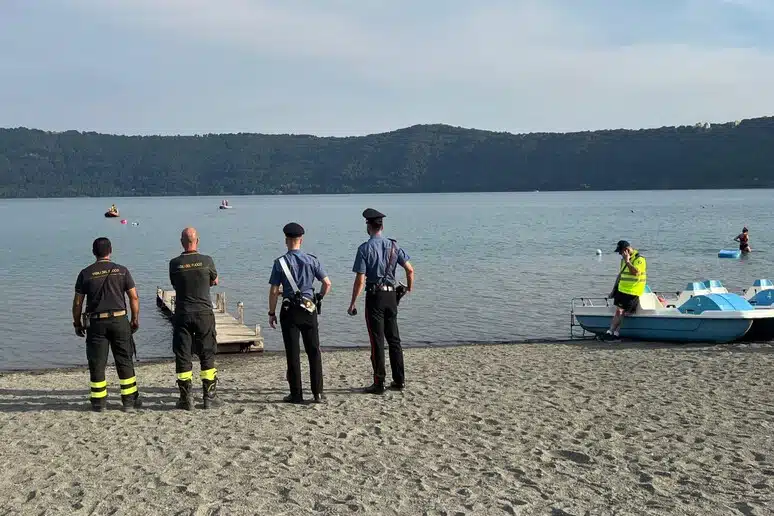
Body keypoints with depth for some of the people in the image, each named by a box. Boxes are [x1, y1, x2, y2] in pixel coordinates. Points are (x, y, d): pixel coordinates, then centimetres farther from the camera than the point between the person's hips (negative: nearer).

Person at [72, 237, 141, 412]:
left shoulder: (85, 273, 1)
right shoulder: (122, 271, 2)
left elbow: (77, 302, 1)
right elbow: (134, 297, 1)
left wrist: (77, 324, 12)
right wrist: (135, 319, 10)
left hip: (96, 323, 0)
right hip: (119, 320, 0)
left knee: (97, 363, 7)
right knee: (124, 361, 7)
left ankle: (99, 402, 10)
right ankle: (129, 400, 9)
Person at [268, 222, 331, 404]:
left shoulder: (280, 262, -5)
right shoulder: (312, 260, 1)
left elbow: (274, 291, -6)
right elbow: (327, 284, 1)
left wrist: (272, 313, 3)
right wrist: (318, 299, 17)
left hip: (289, 311, -2)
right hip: (309, 309, 2)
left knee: (293, 353, 3)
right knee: (314, 351, 7)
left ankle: (296, 394, 6)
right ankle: (318, 393, 5)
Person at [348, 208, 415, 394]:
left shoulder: (365, 248, -10)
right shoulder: (393, 245, 4)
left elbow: (360, 279, -13)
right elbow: (410, 270, 1)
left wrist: (352, 304, -7)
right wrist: (409, 288, 19)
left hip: (374, 296, -5)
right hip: (391, 295, 5)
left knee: (377, 341, 0)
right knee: (394, 339, 13)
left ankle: (379, 384, 3)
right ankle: (399, 380, 17)